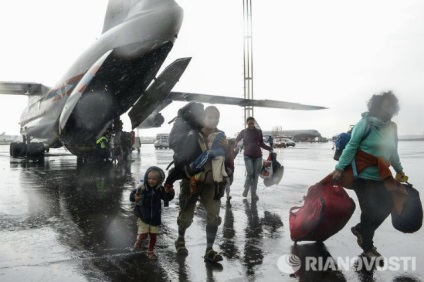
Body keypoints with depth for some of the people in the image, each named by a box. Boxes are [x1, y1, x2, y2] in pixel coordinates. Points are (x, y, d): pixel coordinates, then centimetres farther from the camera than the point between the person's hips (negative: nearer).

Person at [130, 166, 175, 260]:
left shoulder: (160, 189, -8)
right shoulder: (142, 188, -16)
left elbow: (167, 198, -8)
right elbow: (132, 195, -16)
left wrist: (169, 193, -29)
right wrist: (134, 197, -39)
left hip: (155, 218, 3)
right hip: (143, 217, -2)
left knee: (153, 236, 11)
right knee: (143, 235, -6)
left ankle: (150, 251, 33)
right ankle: (139, 240, 31)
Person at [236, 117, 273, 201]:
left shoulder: (259, 131, 5)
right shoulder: (243, 132, 2)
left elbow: (261, 144, 13)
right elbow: (235, 141, 10)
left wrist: (269, 148, 1)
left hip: (258, 156, 2)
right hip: (248, 156, -2)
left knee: (256, 175, 2)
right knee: (250, 173, -15)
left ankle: (253, 193, 13)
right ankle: (246, 188, 12)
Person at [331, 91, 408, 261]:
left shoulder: (392, 127, 8)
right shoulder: (366, 123, -12)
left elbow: (393, 152, 20)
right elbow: (351, 146, -15)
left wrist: (399, 170, 28)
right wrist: (339, 168, -19)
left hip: (380, 177, 7)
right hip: (363, 175, -7)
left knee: (387, 206, 7)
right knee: (370, 210, -1)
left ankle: (361, 229, 30)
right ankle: (367, 248, 20)